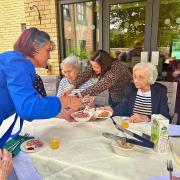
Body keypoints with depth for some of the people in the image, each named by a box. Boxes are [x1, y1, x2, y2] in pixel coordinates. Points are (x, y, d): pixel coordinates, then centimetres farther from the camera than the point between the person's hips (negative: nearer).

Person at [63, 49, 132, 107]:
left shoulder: (116, 69, -36)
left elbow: (99, 87, -40)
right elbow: (85, 75, -15)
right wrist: (70, 89, -24)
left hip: (125, 98, -6)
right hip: (113, 96, 6)